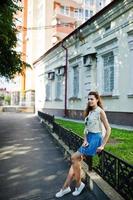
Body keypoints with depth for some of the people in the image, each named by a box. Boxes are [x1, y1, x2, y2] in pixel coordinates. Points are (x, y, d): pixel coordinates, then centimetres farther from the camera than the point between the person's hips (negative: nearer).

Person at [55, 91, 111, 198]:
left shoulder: (100, 111, -11)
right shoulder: (89, 111, 12)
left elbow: (108, 129, -13)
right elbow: (86, 128, 12)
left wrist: (102, 145, -13)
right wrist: (85, 140, -3)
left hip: (95, 139, -7)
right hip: (89, 138, 7)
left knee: (74, 158, -11)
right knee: (76, 160, -1)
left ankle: (79, 184, 7)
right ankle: (66, 187, 6)